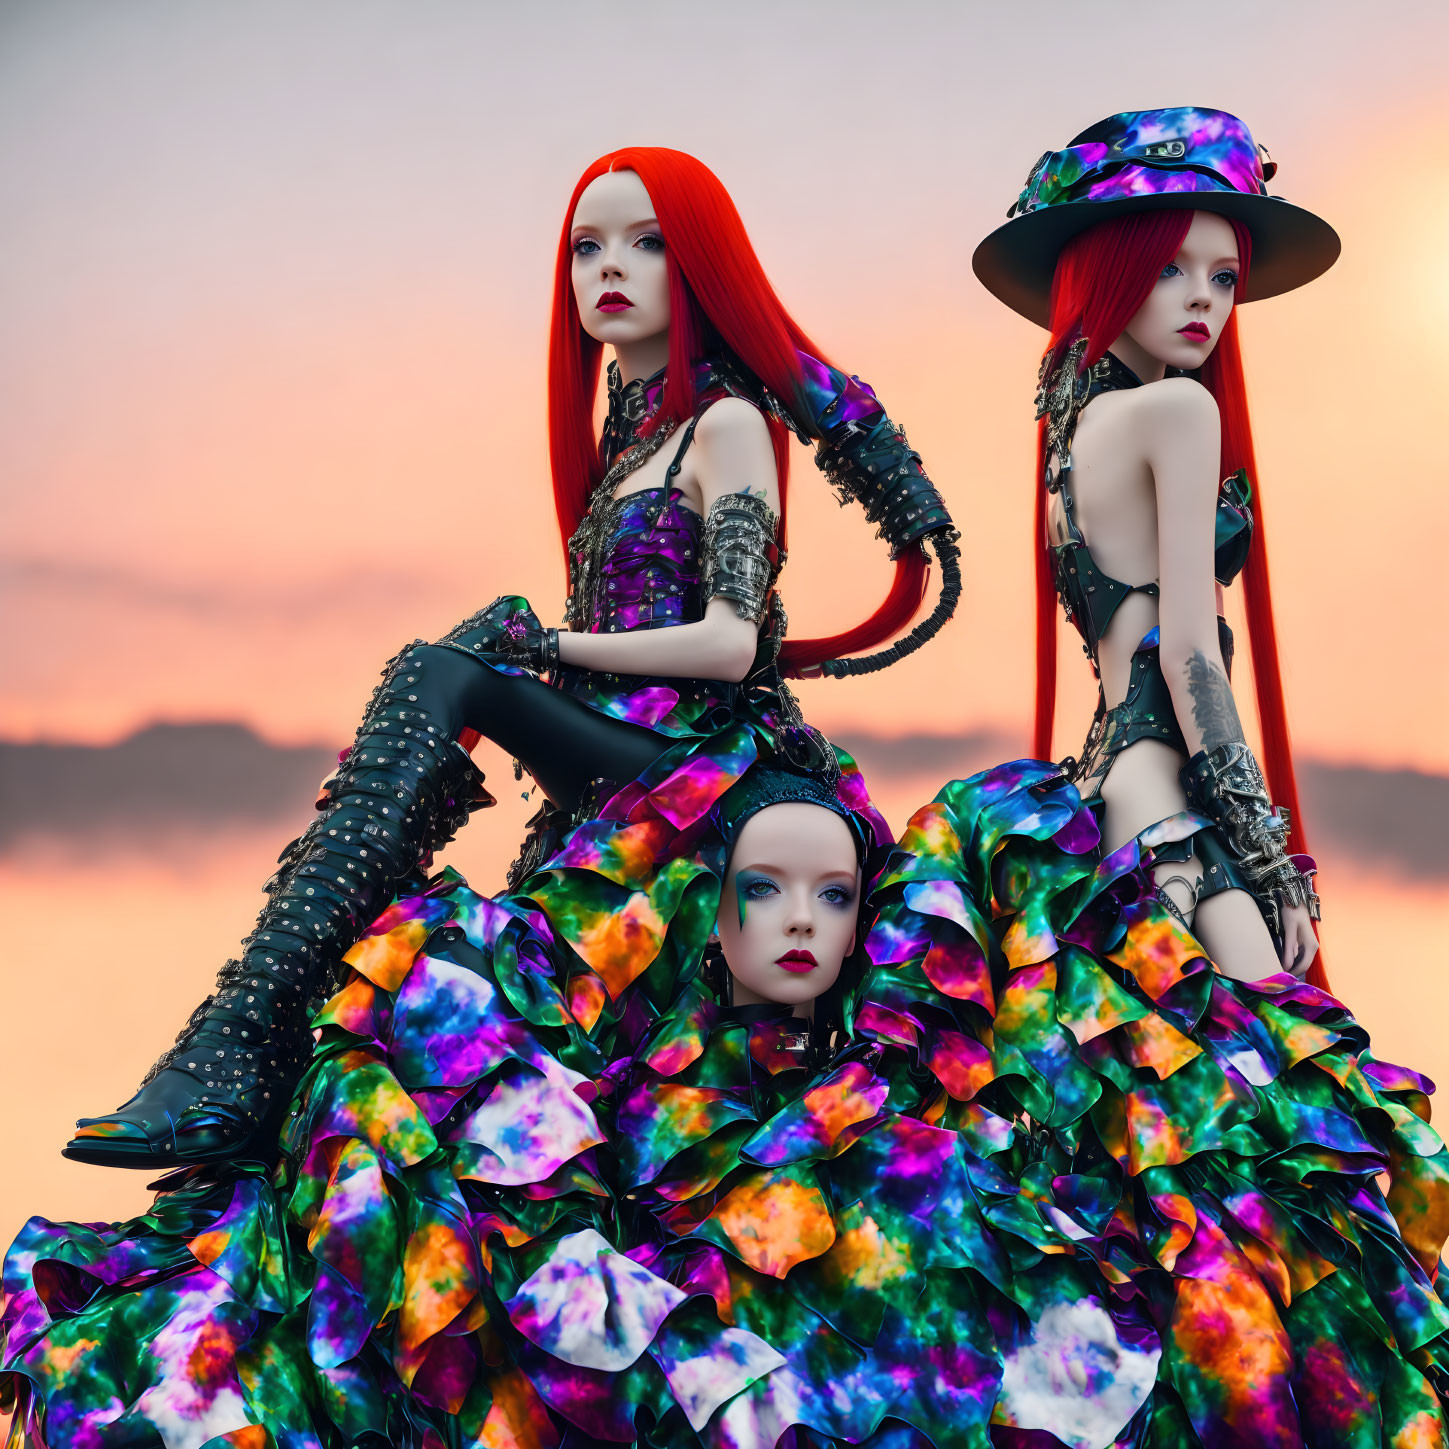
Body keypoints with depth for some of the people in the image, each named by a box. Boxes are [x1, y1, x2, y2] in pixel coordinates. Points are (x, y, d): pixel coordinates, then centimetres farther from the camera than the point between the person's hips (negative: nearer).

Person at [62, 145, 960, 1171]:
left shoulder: (729, 423, -1)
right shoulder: (629, 433, 23)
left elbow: (727, 644, -14)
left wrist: (548, 647, -8)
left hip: (702, 770, -8)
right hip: (612, 769, 8)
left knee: (444, 672, -25)